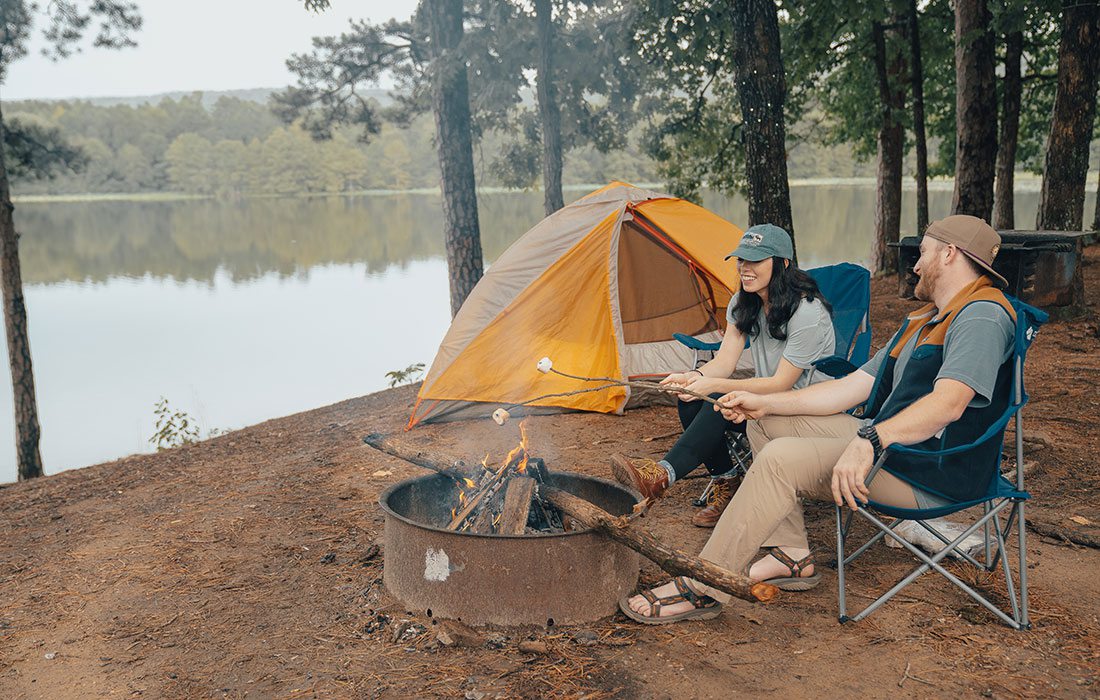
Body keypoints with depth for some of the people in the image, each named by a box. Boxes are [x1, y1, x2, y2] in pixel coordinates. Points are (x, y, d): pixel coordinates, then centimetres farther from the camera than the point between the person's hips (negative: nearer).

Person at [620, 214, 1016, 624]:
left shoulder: (982, 316, -14)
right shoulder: (923, 320, 19)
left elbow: (948, 403, -32)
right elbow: (852, 388, 15)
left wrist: (870, 440, -44)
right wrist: (764, 403, 8)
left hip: (929, 475, -10)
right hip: (889, 443, 10)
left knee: (782, 459, -26)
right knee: (766, 424, 7)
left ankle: (702, 590, -19)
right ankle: (792, 556, 3)